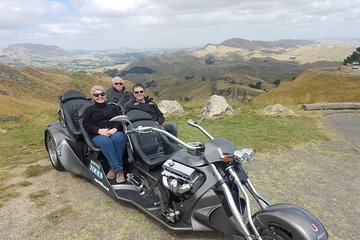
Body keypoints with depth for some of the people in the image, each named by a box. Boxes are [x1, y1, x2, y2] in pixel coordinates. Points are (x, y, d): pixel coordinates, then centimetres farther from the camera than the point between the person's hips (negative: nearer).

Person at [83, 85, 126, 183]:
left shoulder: (113, 107, 26)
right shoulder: (89, 110, 23)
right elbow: (86, 125, 7)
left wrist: (115, 128, -13)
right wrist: (99, 130, -13)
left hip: (115, 132, 1)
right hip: (98, 136, -1)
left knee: (119, 138, -37)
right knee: (105, 141, -38)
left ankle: (114, 168, -28)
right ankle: (119, 169, -36)